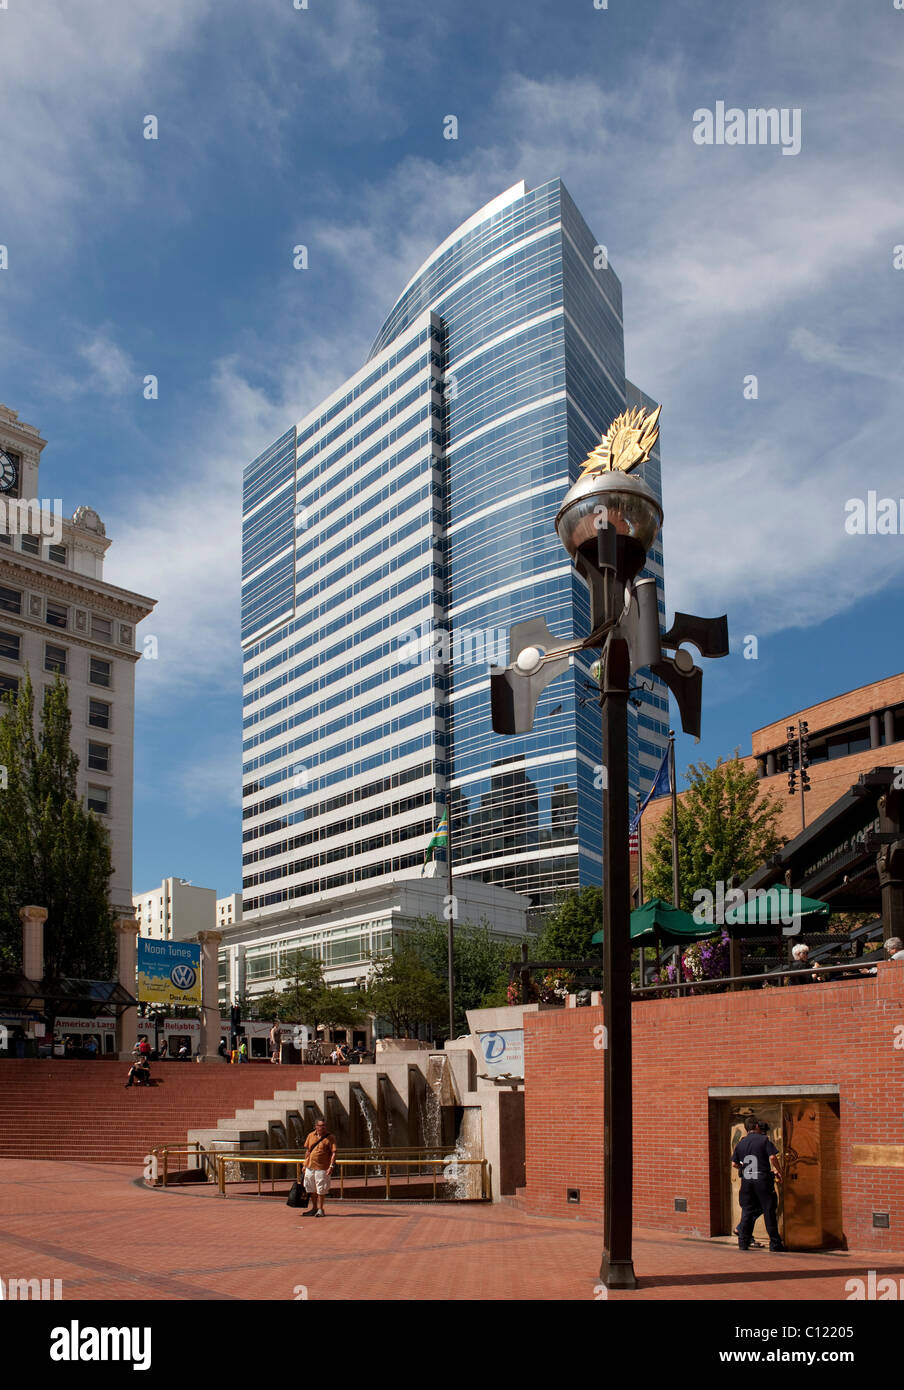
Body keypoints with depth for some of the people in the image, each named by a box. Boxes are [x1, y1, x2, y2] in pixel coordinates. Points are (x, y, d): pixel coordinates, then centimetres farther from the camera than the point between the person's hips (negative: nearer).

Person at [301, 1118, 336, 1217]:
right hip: (310, 1167, 5)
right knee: (312, 1189, 15)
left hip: (322, 1168, -5)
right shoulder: (311, 1136, 7)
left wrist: (331, 1166, -21)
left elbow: (333, 1153, -11)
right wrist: (305, 1165, 14)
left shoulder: (329, 1138, -7)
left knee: (321, 1190, -1)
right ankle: (314, 1208, 30)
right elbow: (307, 1151, 15)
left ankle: (320, 1209, 13)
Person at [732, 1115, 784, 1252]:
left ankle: (743, 1243, 7)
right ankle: (775, 1244, 7)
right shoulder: (764, 1139, -4)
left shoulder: (740, 1143, 9)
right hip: (763, 1180, -4)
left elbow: (734, 1163, 12)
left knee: (747, 1211, 9)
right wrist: (778, 1171, 1)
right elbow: (772, 1157, -14)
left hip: (746, 1182, 4)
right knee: (769, 1211, 3)